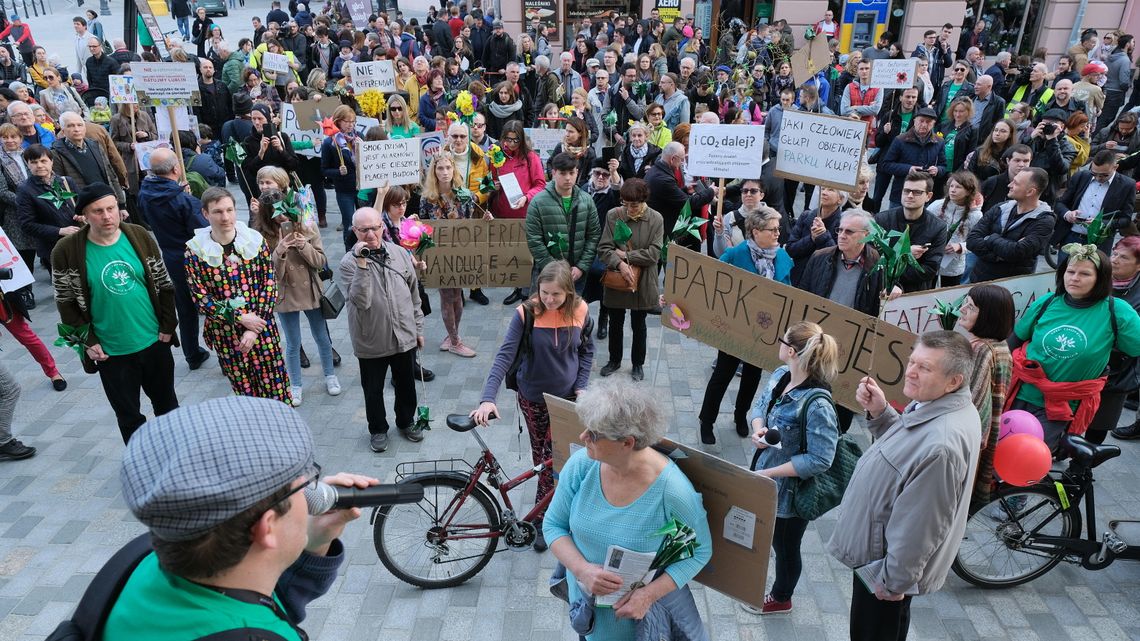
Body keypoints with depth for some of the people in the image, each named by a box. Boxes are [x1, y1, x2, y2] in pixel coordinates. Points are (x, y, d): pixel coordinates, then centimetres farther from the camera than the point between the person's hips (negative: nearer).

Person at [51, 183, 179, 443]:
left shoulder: (140, 237, -5)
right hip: (110, 352, -2)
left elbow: (164, 285, 3)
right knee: (128, 416, 12)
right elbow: (66, 302, -4)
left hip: (154, 342, 2)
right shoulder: (67, 251, -11)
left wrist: (167, 326, -1)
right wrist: (88, 341, -9)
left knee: (167, 404, 19)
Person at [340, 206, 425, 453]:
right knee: (373, 389, 14)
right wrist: (362, 264, -33)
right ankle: (378, 429, 37)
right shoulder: (349, 262, -13)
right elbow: (360, 301, -27)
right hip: (371, 341, -3)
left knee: (406, 384, 20)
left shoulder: (399, 253, -2)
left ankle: (406, 422, 43)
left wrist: (418, 328, 11)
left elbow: (414, 293, 8)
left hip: (404, 337, 3)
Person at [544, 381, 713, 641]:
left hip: (648, 602, -3)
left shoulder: (674, 491, -30)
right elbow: (553, 524, -8)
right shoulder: (580, 465, -20)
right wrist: (582, 569, -24)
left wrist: (650, 594, -24)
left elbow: (700, 551, -15)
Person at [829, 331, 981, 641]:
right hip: (879, 548, 9)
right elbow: (903, 448, 12)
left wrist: (894, 580, -16)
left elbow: (921, 525, -29)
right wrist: (880, 413, -6)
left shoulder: (941, 444, -36)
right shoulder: (934, 405, -5)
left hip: (888, 562, -9)